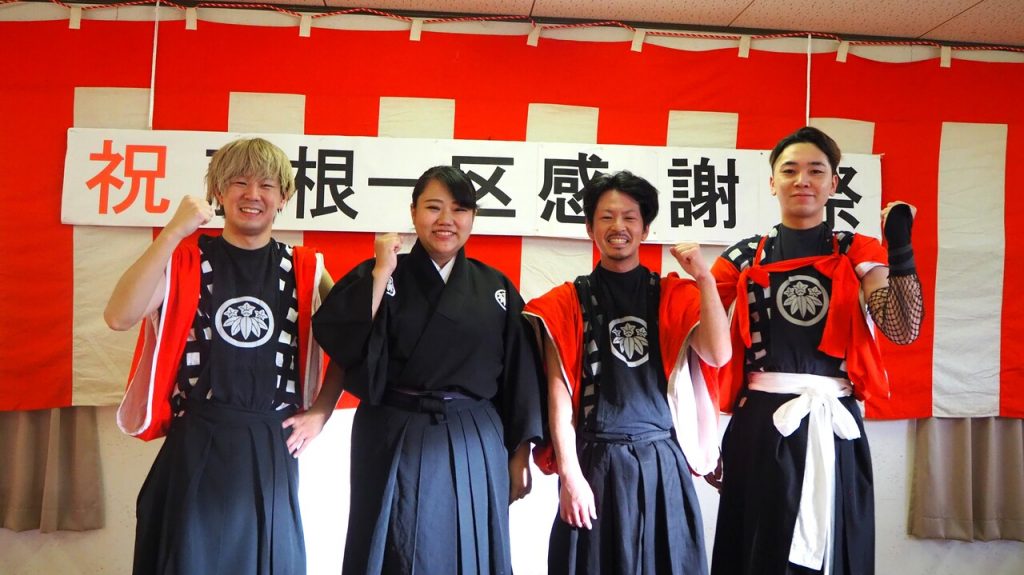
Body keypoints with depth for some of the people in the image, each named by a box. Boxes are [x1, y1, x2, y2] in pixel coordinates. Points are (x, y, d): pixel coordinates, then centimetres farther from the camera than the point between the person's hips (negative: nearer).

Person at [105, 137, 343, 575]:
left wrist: (320, 412, 4)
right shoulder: (185, 260, 0)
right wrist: (173, 232, -19)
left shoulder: (304, 270, 3)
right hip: (197, 446, -1)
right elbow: (119, 317, -16)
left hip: (272, 448, 2)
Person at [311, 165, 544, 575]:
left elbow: (519, 376, 7)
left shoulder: (496, 288, 6)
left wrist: (519, 454, 5)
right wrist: (381, 273, -16)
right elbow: (342, 342, -16)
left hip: (475, 447, 2)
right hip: (395, 445, -2)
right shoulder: (375, 277, 0)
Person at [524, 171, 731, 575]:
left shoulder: (673, 295, 7)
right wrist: (569, 473, -8)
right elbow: (560, 393, -2)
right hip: (595, 463, -1)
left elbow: (718, 355, -8)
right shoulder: (569, 301, 2)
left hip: (662, 461, 2)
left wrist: (704, 278, -15)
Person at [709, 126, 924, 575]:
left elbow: (903, 330, -8)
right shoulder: (745, 257, 7)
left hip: (833, 424, 0)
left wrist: (900, 249, -17)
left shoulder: (856, 252, 7)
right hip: (761, 421, 0)